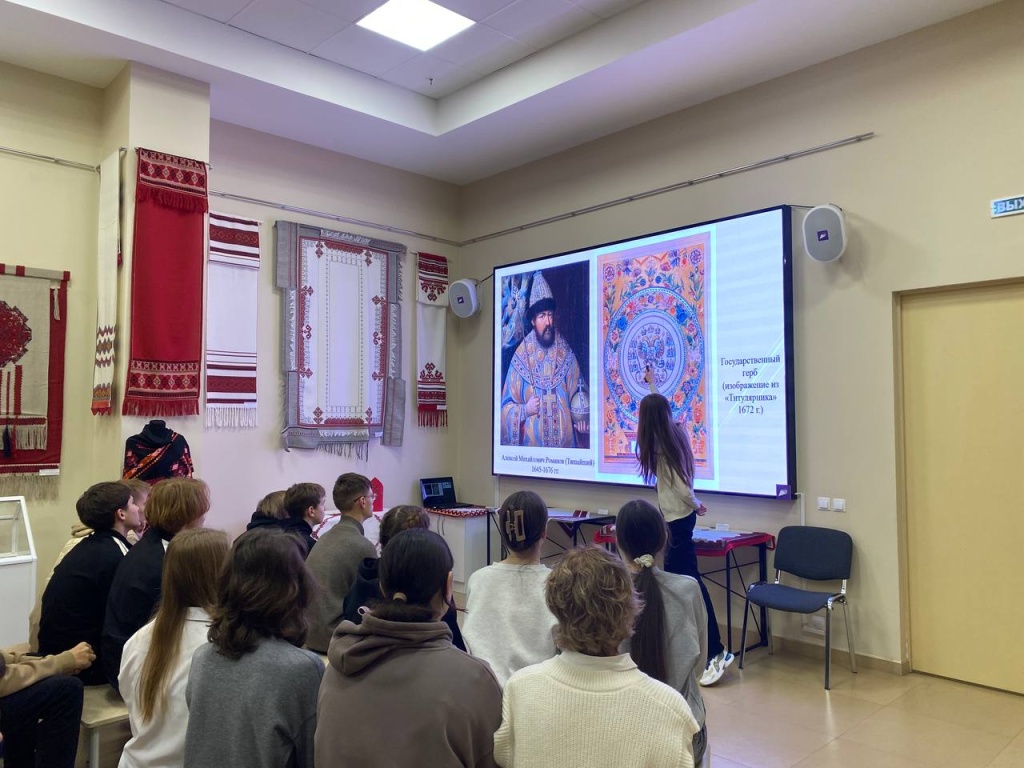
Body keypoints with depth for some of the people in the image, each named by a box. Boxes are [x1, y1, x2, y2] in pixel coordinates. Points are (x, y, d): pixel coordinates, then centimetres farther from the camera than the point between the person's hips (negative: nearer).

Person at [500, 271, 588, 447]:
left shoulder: (566, 355, 2)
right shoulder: (521, 358, -2)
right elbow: (506, 408, 1)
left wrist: (583, 422, -11)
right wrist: (525, 410, -16)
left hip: (566, 443, 2)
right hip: (532, 444, -1)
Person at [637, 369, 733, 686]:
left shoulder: (660, 448, -20)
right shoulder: (676, 432, 3)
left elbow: (682, 489, -23)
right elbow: (662, 409, 25)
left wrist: (695, 505, -3)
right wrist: (654, 386, 38)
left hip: (677, 519, -9)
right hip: (681, 516, 9)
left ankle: (715, 652, 0)